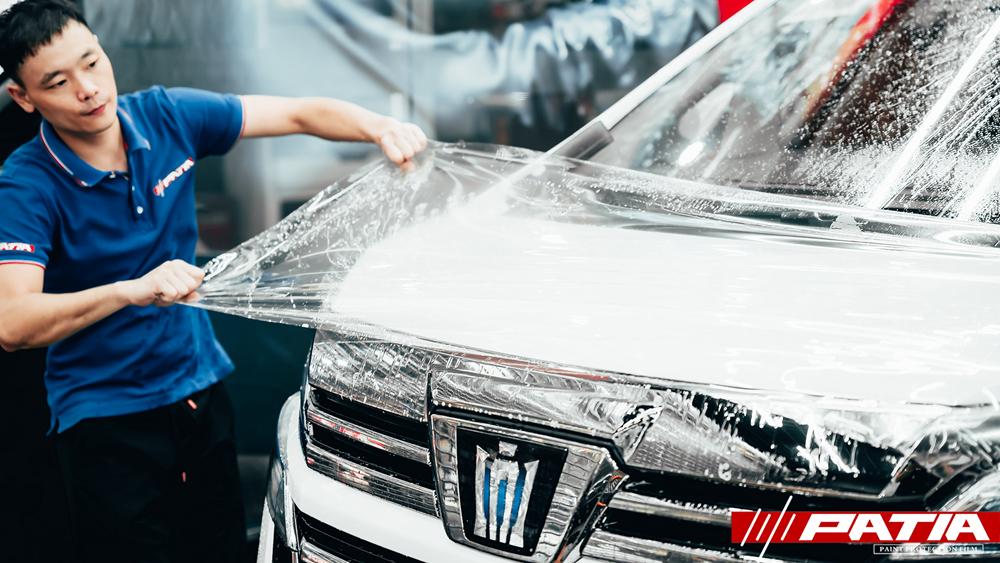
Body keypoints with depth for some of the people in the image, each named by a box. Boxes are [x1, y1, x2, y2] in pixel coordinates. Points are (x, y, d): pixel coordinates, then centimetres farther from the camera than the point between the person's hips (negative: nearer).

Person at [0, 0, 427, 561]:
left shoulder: (166, 116, -5)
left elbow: (301, 114, 0)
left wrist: (380, 128, -18)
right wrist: (134, 289, -41)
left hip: (201, 385, 5)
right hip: (106, 416, -5)